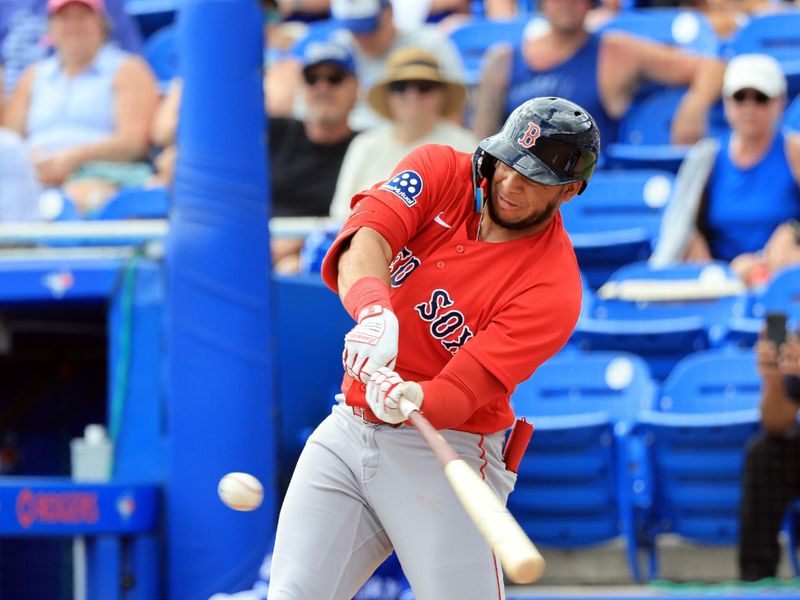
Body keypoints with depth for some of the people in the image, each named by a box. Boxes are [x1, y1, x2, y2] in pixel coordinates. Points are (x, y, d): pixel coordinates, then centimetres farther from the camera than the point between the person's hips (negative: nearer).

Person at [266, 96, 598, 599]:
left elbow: (459, 396, -23)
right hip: (345, 433, 4)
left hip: (443, 457, -4)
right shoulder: (440, 171, -2)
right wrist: (374, 309, -42)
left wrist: (411, 400, -45)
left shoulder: (553, 288, -15)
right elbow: (364, 240, -21)